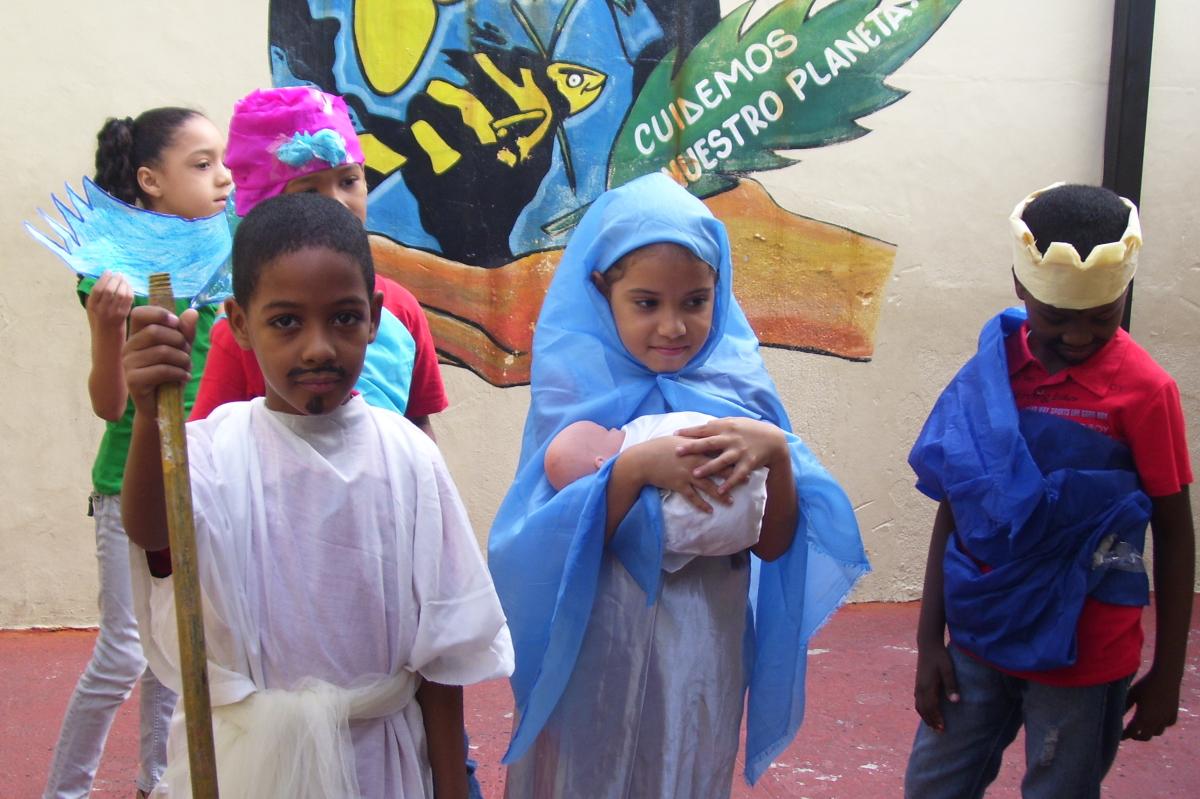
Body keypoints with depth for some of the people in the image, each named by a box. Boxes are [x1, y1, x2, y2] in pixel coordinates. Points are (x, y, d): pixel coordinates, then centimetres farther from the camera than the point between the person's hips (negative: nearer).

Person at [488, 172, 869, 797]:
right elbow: (544, 549, -14)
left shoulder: (735, 380, -3)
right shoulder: (576, 384, -9)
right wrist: (635, 467, -28)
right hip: (591, 660, -2)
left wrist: (776, 453, -22)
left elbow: (774, 543, -5)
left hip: (704, 660, 2)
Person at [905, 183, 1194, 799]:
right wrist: (930, 640, 2)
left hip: (1083, 656, -3)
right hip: (980, 637, 3)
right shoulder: (990, 372, -3)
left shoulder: (1144, 390, -12)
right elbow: (951, 509, 2)